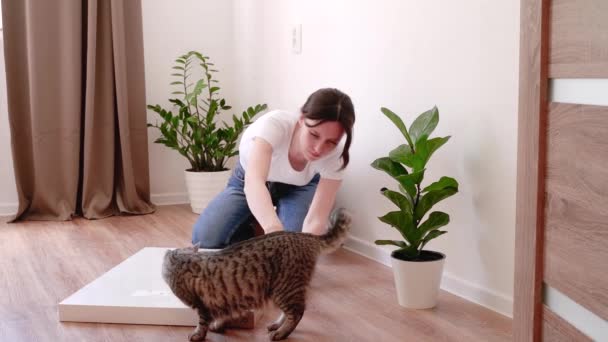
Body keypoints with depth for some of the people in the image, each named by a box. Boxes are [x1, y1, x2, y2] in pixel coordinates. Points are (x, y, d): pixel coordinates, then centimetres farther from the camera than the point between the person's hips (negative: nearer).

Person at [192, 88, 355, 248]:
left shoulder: (335, 154, -33)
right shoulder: (274, 124, -41)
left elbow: (316, 219, -35)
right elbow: (254, 182, -57)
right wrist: (274, 228, -75)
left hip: (298, 186, 1)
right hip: (249, 180, -1)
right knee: (205, 238, -20)